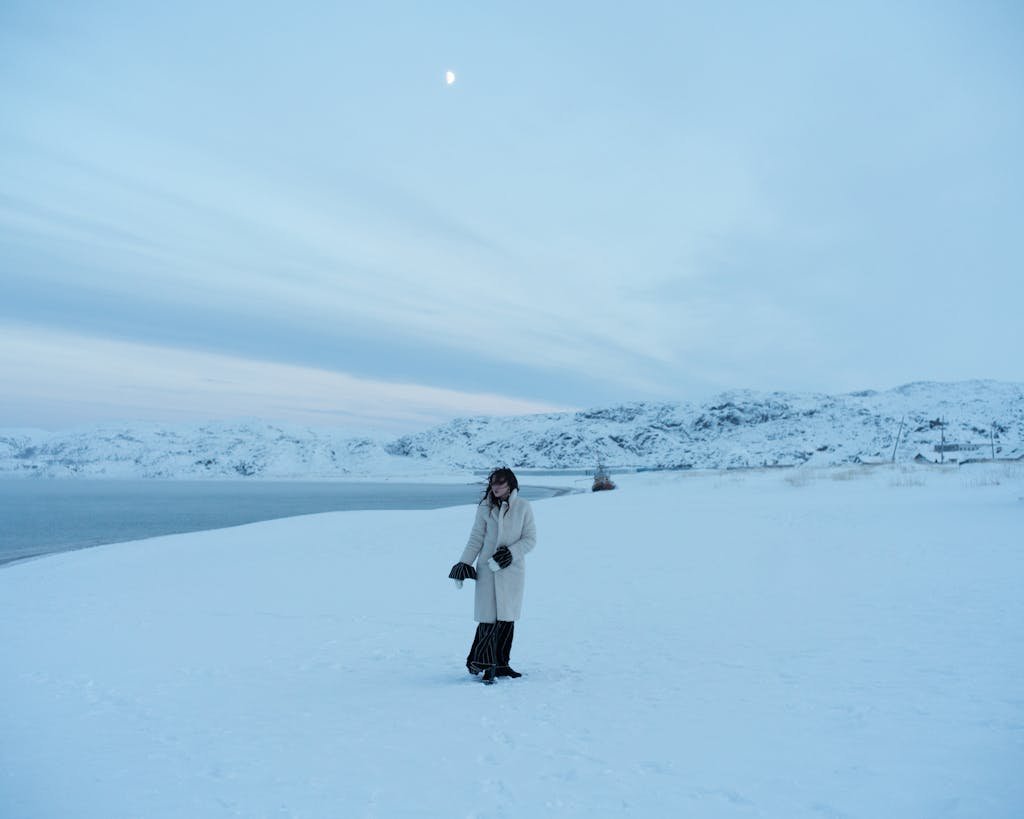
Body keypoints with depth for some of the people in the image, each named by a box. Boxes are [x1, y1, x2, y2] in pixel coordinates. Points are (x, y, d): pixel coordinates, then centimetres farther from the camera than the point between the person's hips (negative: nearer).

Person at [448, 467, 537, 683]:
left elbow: (530, 539, -1)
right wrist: (463, 566, -2)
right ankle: (482, 661, 7)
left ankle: (500, 664, 17)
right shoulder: (485, 508, 1)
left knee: (507, 617, 5)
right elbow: (475, 540, 4)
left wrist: (508, 554, -13)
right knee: (489, 617, -6)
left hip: (513, 570, 1)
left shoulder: (523, 507, -1)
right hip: (488, 570, -1)